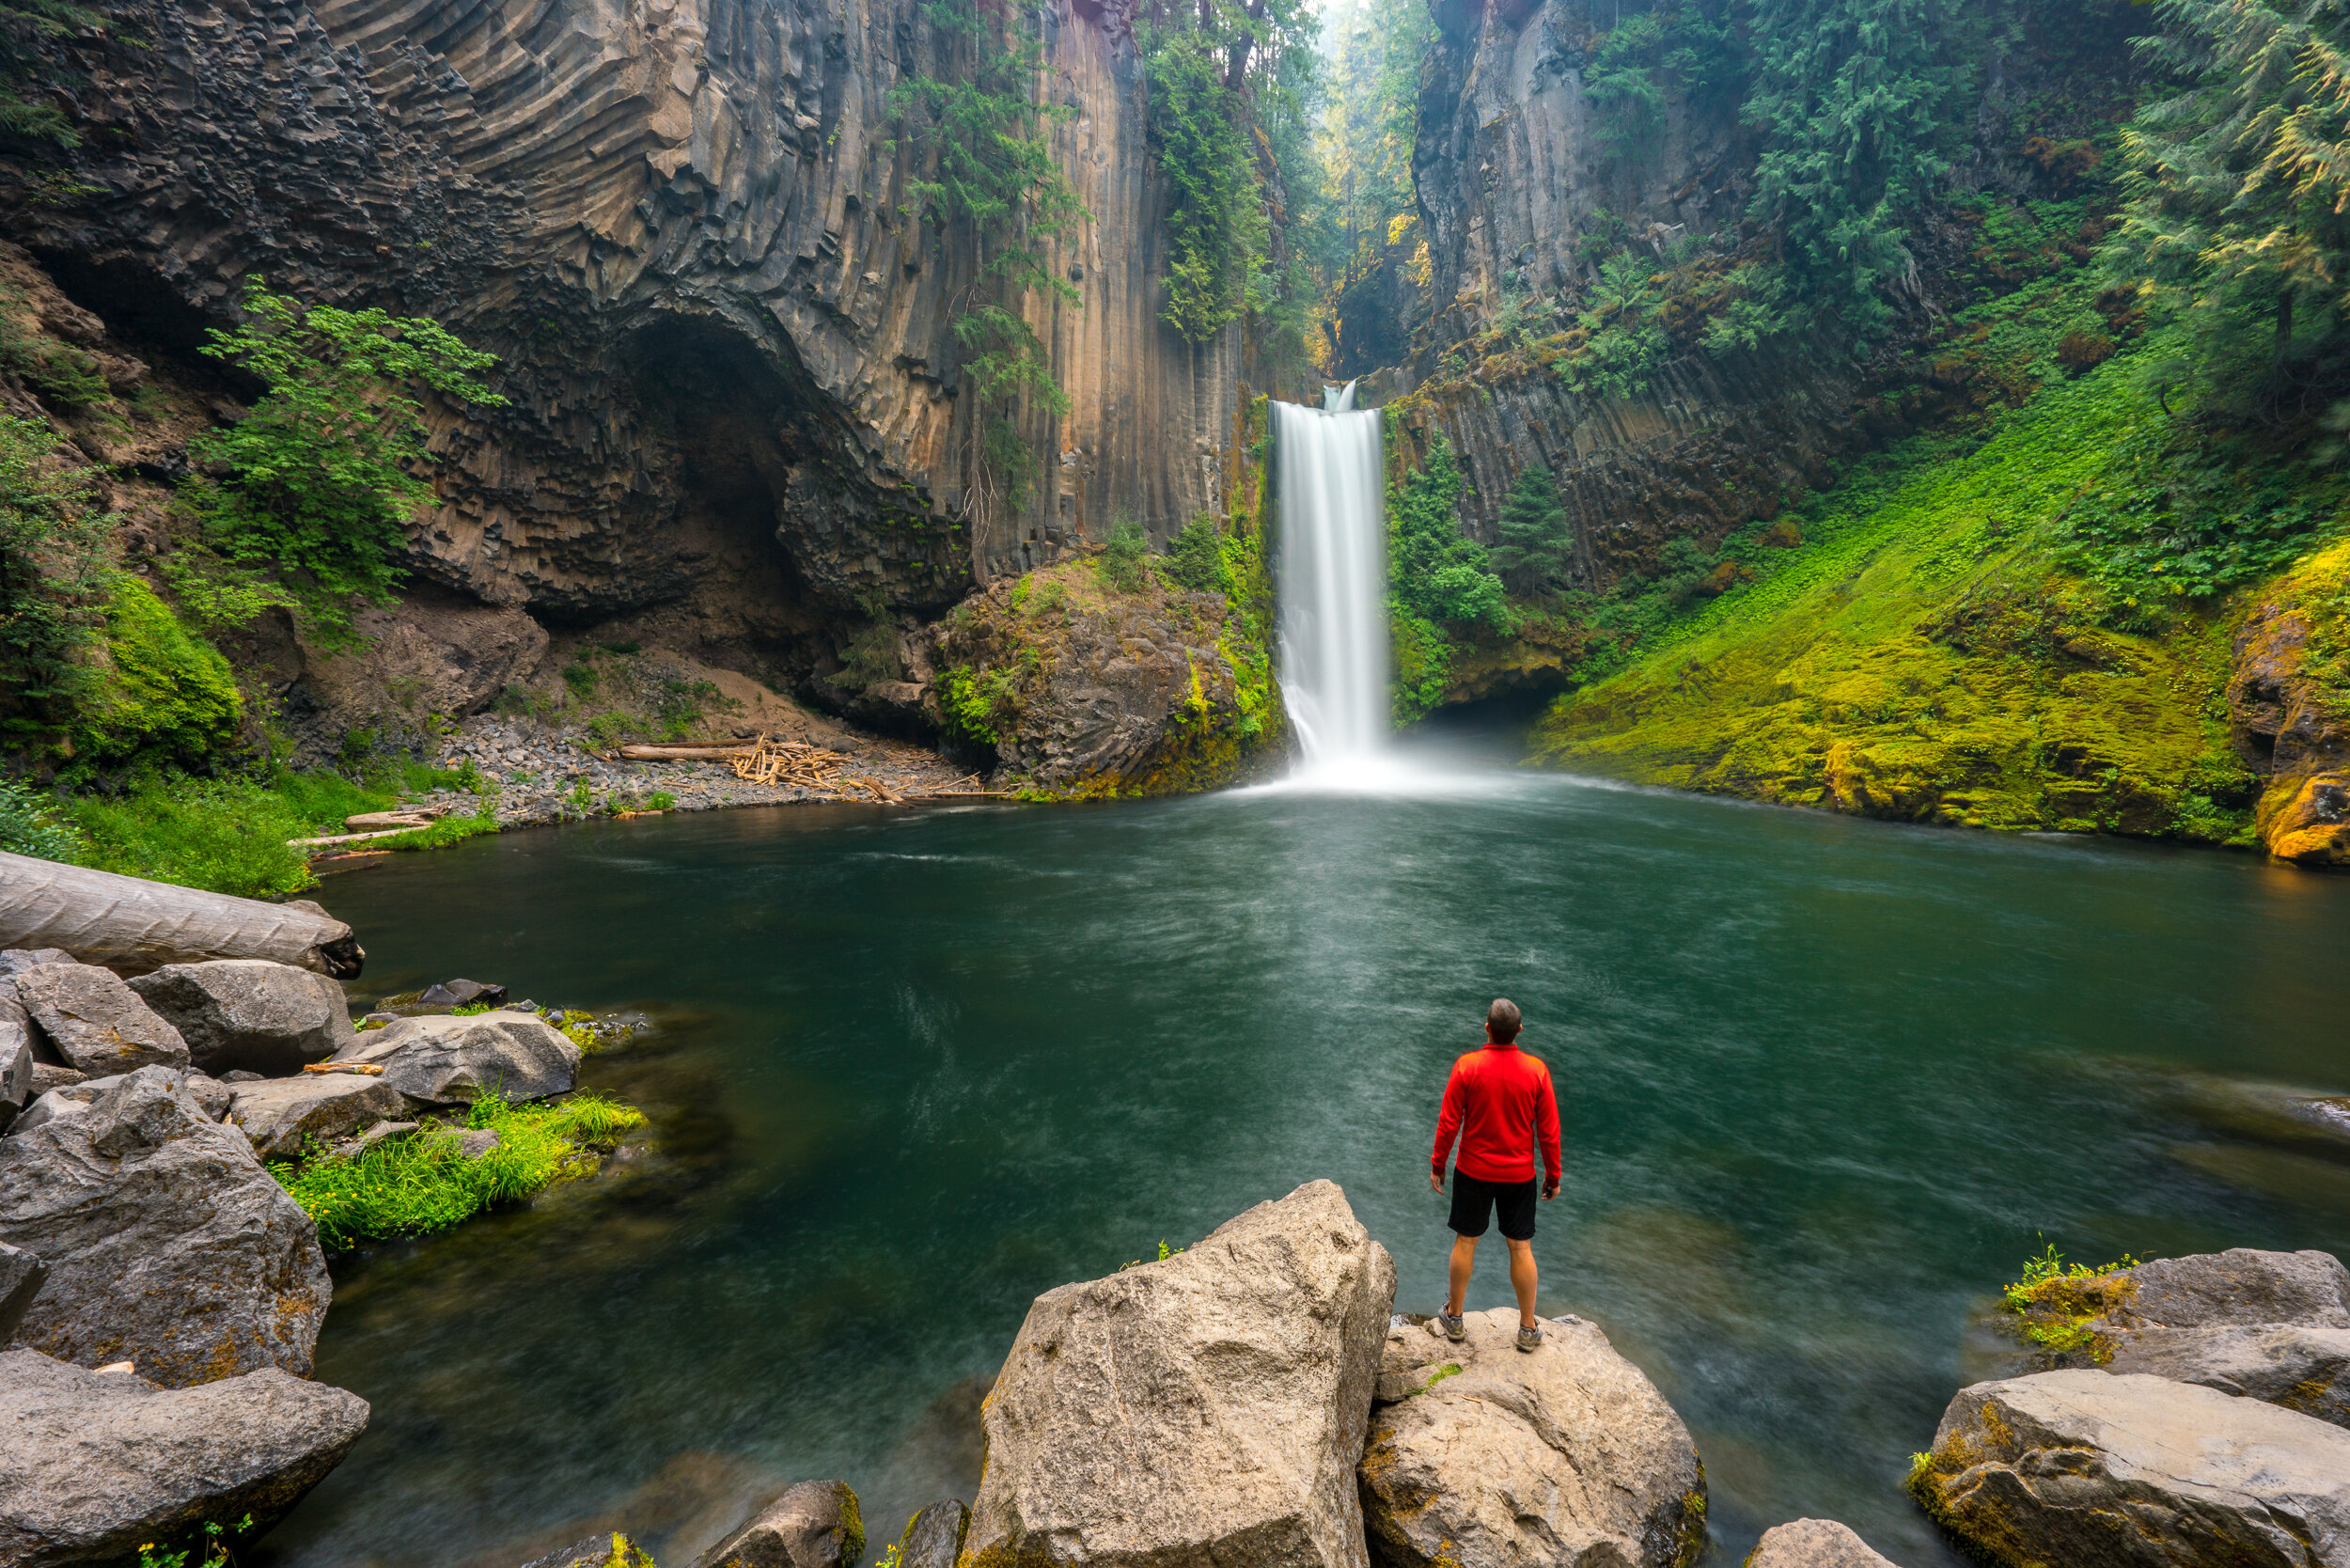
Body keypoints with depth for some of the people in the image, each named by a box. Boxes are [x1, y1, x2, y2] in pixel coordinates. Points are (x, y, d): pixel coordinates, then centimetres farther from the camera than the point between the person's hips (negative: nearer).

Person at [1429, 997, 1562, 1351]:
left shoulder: (1467, 1066, -16)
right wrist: (1553, 1175, 8)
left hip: (1473, 1172, -1)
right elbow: (1549, 1131, -5)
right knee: (1521, 1247, 14)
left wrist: (1438, 1164, 3)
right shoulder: (1536, 1070, -12)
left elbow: (1449, 1122, -10)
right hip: (1519, 1175, 1)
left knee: (1466, 1242, 14)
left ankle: (1454, 1317, 29)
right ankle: (1528, 1329, 28)